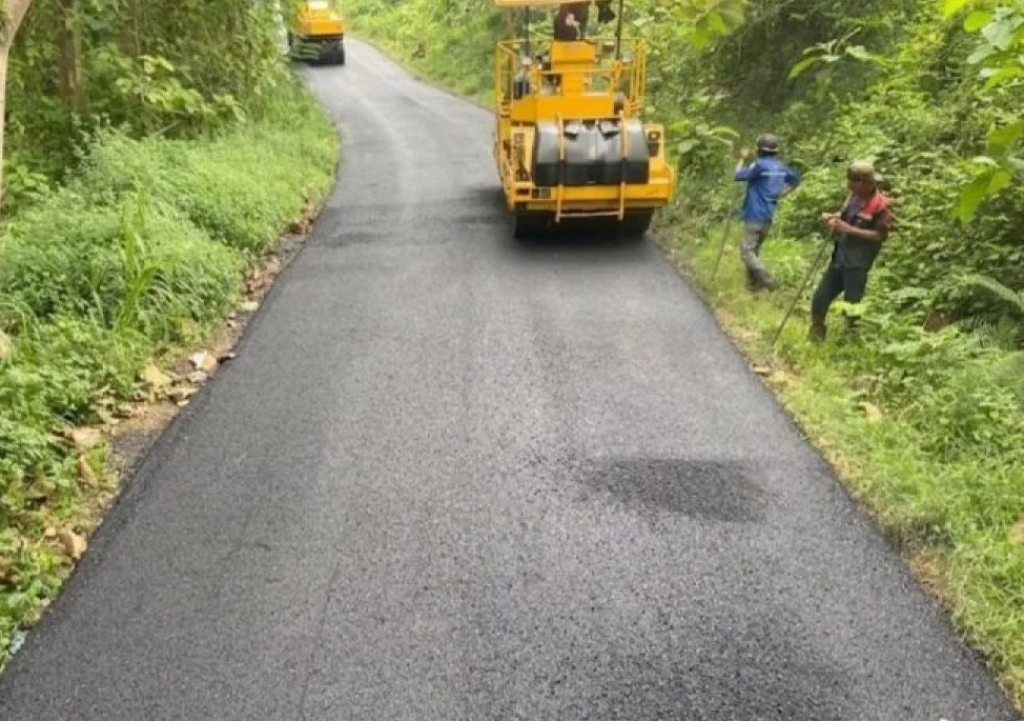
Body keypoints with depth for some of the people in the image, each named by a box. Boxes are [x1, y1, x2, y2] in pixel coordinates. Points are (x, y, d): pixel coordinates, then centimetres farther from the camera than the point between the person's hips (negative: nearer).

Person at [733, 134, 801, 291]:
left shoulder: (760, 165, -16)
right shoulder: (781, 167, 9)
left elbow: (739, 176, -13)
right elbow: (796, 179, 23)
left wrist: (742, 158, 2)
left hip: (754, 215, -8)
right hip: (768, 215, 8)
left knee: (746, 250, -7)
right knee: (755, 249, 18)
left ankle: (767, 279, -17)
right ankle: (753, 282, 20)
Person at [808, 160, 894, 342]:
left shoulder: (881, 205, -17)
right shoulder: (853, 195, 4)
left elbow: (880, 235, -19)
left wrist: (849, 229, -24)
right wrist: (832, 217, -2)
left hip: (857, 263, -7)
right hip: (838, 258, 7)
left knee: (851, 304, 3)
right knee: (820, 298, 11)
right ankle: (816, 333, 30)